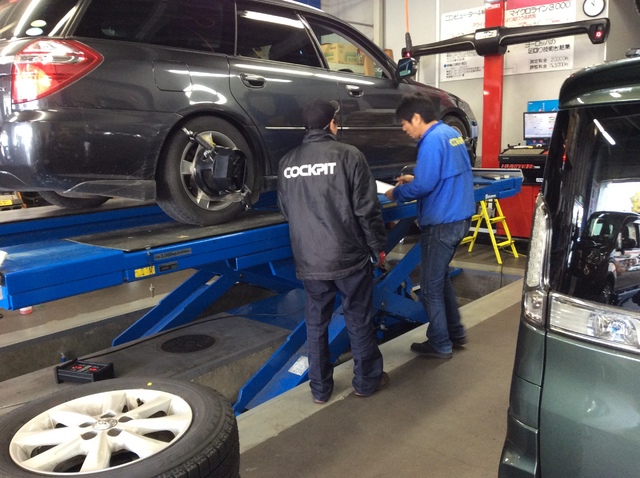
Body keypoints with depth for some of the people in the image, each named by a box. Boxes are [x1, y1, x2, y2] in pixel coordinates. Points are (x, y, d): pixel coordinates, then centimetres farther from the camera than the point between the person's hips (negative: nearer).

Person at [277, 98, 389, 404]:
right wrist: (378, 246, 3)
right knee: (358, 320, 12)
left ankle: (320, 388, 25)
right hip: (349, 255, -3)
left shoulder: (288, 161, 4)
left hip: (308, 260, 4)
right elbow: (367, 209, -10)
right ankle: (367, 380, 27)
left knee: (316, 323, 14)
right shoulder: (348, 155, -10)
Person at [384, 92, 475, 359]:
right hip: (459, 217, 10)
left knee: (430, 285, 4)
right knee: (440, 277, 23)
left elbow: (424, 186, -22)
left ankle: (440, 345, 15)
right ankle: (455, 332, 32)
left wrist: (396, 193, -6)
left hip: (442, 222, -10)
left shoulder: (432, 140, -19)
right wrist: (414, 178, 16)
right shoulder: (451, 133, 12)